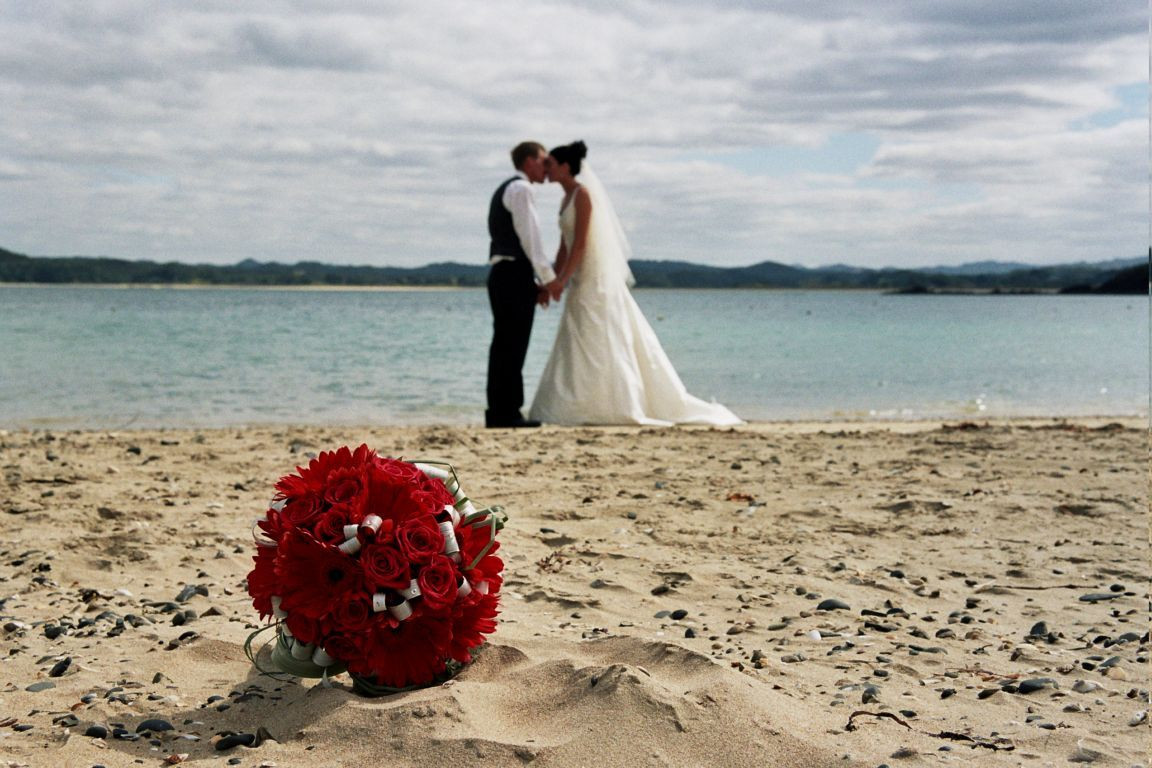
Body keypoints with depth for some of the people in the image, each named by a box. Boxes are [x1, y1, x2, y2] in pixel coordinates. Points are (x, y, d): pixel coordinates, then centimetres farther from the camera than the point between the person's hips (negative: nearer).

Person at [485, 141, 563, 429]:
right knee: (512, 346, -9)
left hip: (501, 273, 10)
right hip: (515, 275, -10)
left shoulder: (504, 190, 25)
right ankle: (507, 413, -9)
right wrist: (549, 277, -11)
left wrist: (537, 281, 19)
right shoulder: (521, 189, -6)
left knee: (504, 346, 9)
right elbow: (529, 237, -14)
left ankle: (498, 412, 10)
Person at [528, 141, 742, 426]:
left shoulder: (583, 193, -11)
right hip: (582, 281, 10)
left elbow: (581, 242, -18)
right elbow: (564, 247, 18)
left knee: (598, 345, -8)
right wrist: (552, 281, 14)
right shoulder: (567, 198, 16)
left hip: (596, 278, -10)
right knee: (578, 346, 8)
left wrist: (561, 280, -19)